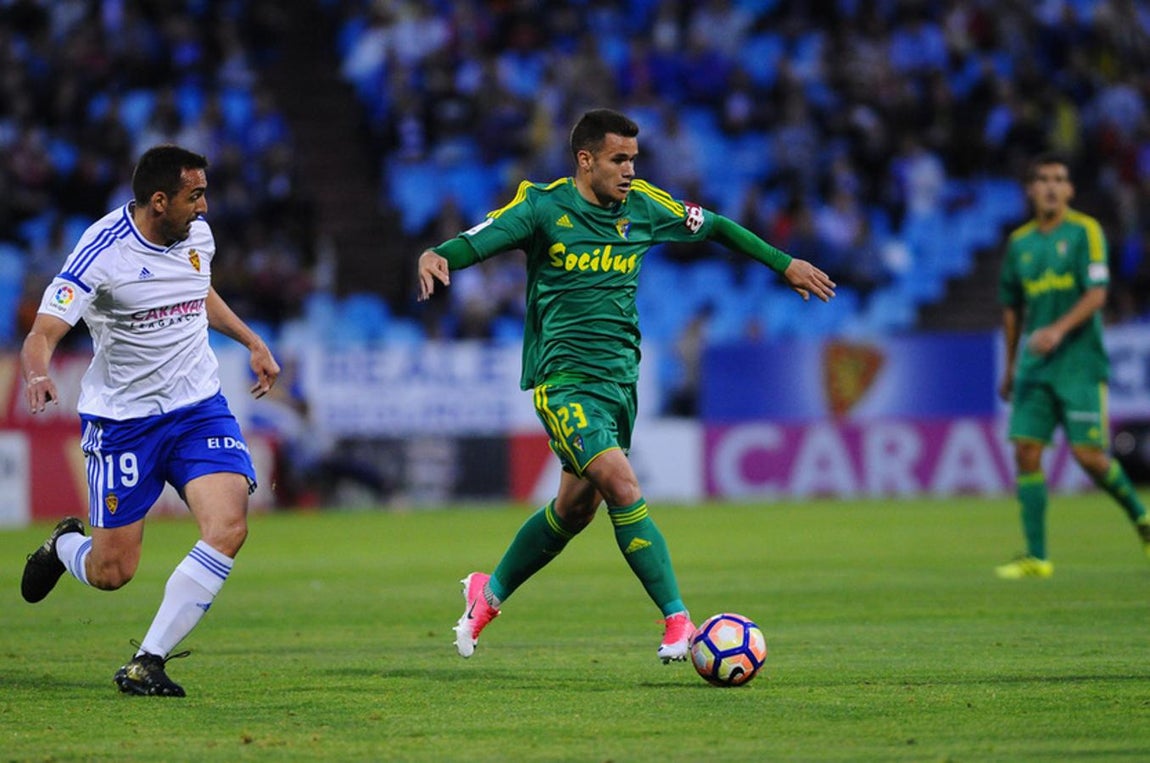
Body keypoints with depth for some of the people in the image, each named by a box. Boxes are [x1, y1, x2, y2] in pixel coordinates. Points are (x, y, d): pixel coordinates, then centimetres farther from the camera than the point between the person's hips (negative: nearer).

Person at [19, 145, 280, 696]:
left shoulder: (197, 235, 2)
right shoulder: (104, 252, -18)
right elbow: (44, 331, -25)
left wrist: (251, 342, 22)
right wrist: (38, 375, -45)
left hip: (198, 407, 5)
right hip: (121, 418, -5)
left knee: (228, 526, -21)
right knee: (111, 573, -1)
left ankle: (147, 663, -12)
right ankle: (65, 545, 38)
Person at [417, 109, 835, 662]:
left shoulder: (643, 207, 6)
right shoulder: (543, 206, -7)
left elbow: (715, 227, 19)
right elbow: (476, 241, -17)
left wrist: (784, 264, 21)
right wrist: (436, 256, -39)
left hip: (619, 379, 6)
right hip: (563, 379, -6)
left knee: (576, 508, 12)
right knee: (621, 486, -21)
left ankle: (490, 591, 35)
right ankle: (677, 622, -21)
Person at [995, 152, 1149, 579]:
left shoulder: (1085, 231, -3)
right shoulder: (1020, 242, 12)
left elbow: (1097, 294, -13)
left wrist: (1059, 329, -27)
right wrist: (1011, 367, 24)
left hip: (1080, 363, -5)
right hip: (1035, 366, 5)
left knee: (1088, 454, -9)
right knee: (1026, 451, -5)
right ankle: (1036, 557, -3)